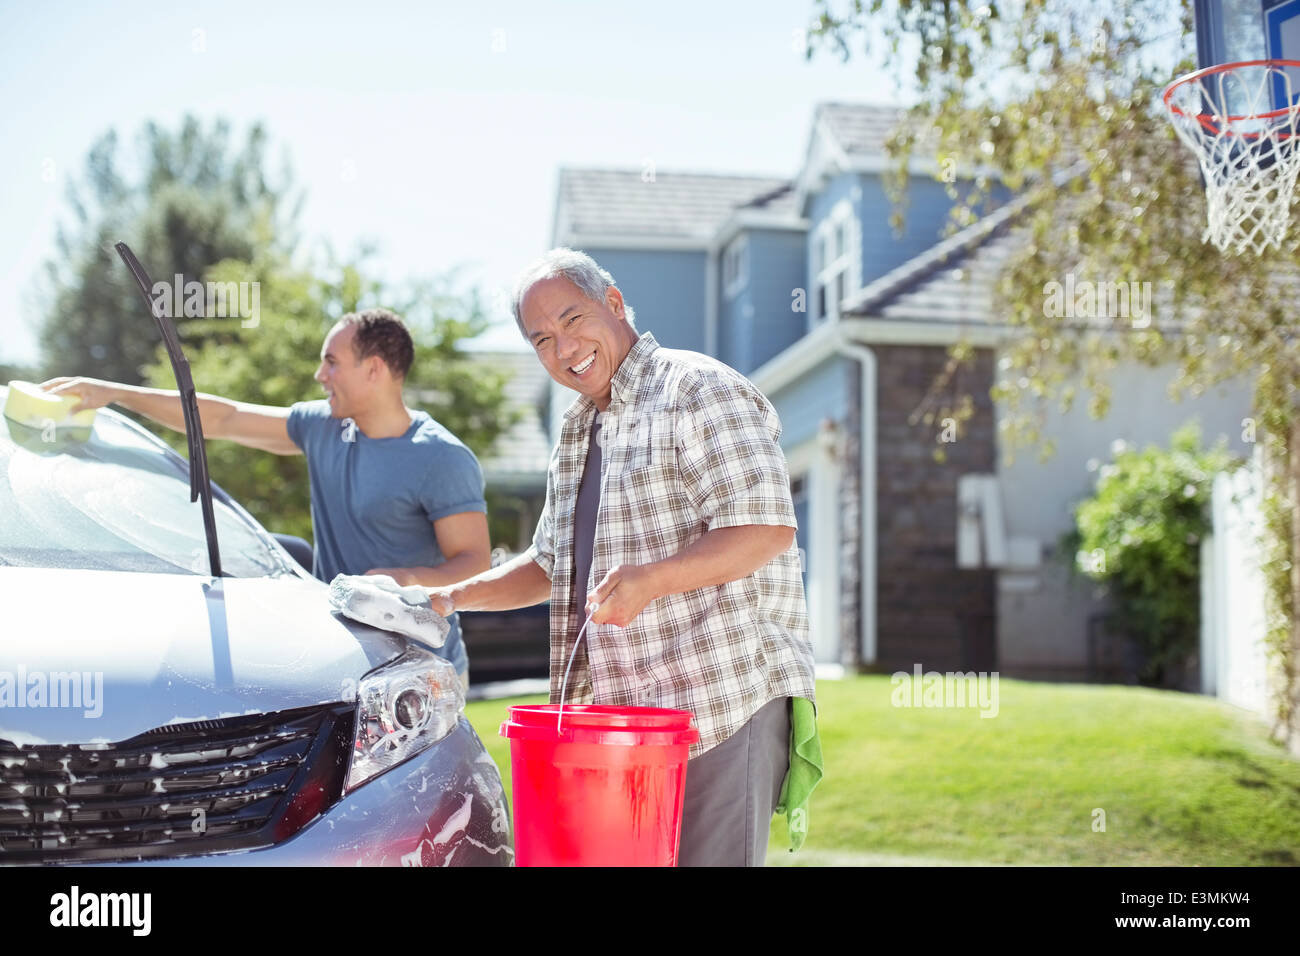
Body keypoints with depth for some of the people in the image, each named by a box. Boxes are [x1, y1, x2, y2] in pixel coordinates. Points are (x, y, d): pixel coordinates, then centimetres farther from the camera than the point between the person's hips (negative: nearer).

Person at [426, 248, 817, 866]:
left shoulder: (699, 390, -7)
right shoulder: (578, 430, 21)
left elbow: (768, 528, -17)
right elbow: (549, 563, 30)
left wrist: (651, 579, -28)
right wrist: (453, 597, 15)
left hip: (726, 701, -8)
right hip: (629, 710, 8)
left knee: (706, 857, -8)